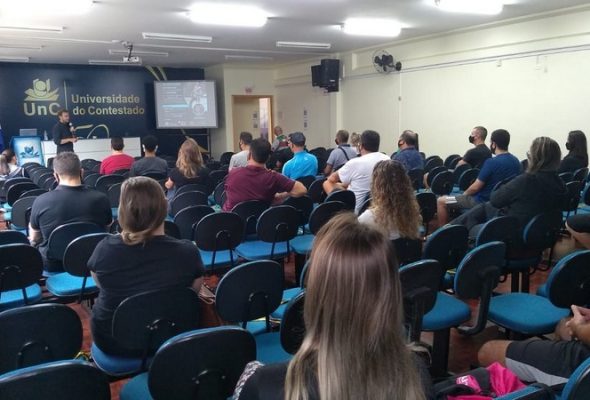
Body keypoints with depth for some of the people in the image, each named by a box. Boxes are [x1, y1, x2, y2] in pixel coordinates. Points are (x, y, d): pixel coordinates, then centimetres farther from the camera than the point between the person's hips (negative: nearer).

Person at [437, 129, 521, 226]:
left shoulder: (492, 162, -24)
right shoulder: (516, 161, 1)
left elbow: (475, 188, -20)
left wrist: (464, 194, 1)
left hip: (483, 201, -9)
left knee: (441, 201, -2)